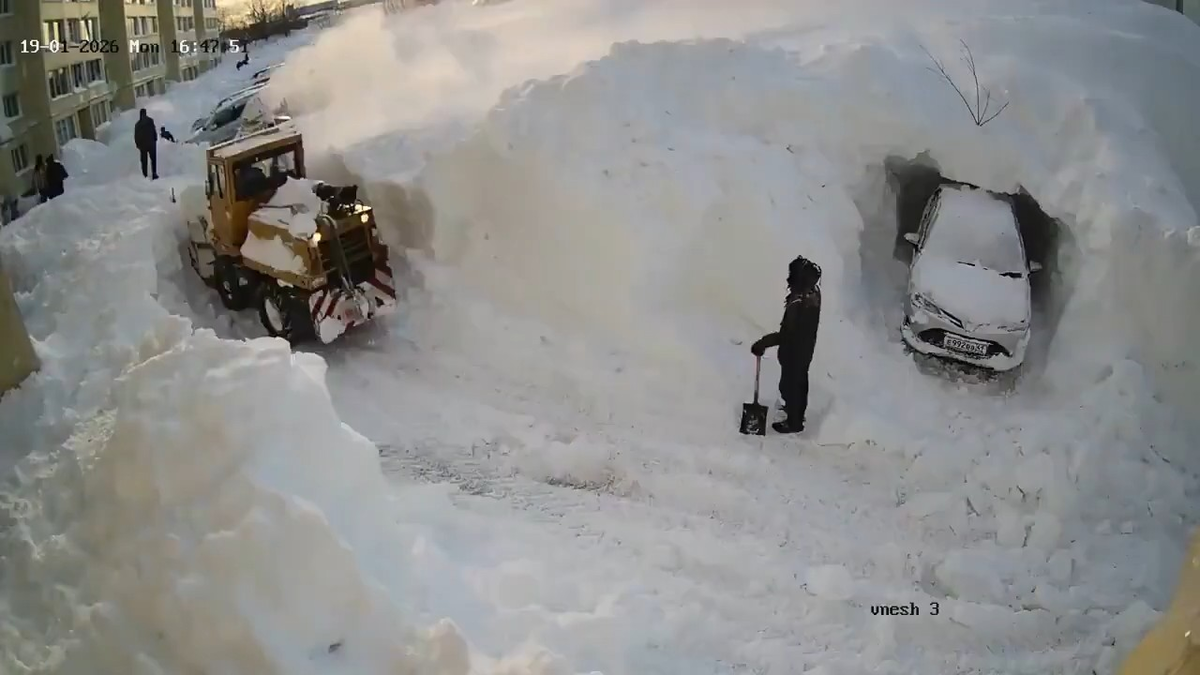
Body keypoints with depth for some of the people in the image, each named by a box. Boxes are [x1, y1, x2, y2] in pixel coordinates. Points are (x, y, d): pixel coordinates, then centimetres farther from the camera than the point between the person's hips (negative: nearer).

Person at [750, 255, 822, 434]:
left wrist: (762, 344, -25)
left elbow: (785, 335, -32)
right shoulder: (813, 291, -12)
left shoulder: (798, 305, -39)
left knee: (789, 385, 15)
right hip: (806, 346, 8)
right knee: (800, 381, 30)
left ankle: (794, 422, 35)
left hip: (794, 352, -8)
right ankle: (798, 410, 53)